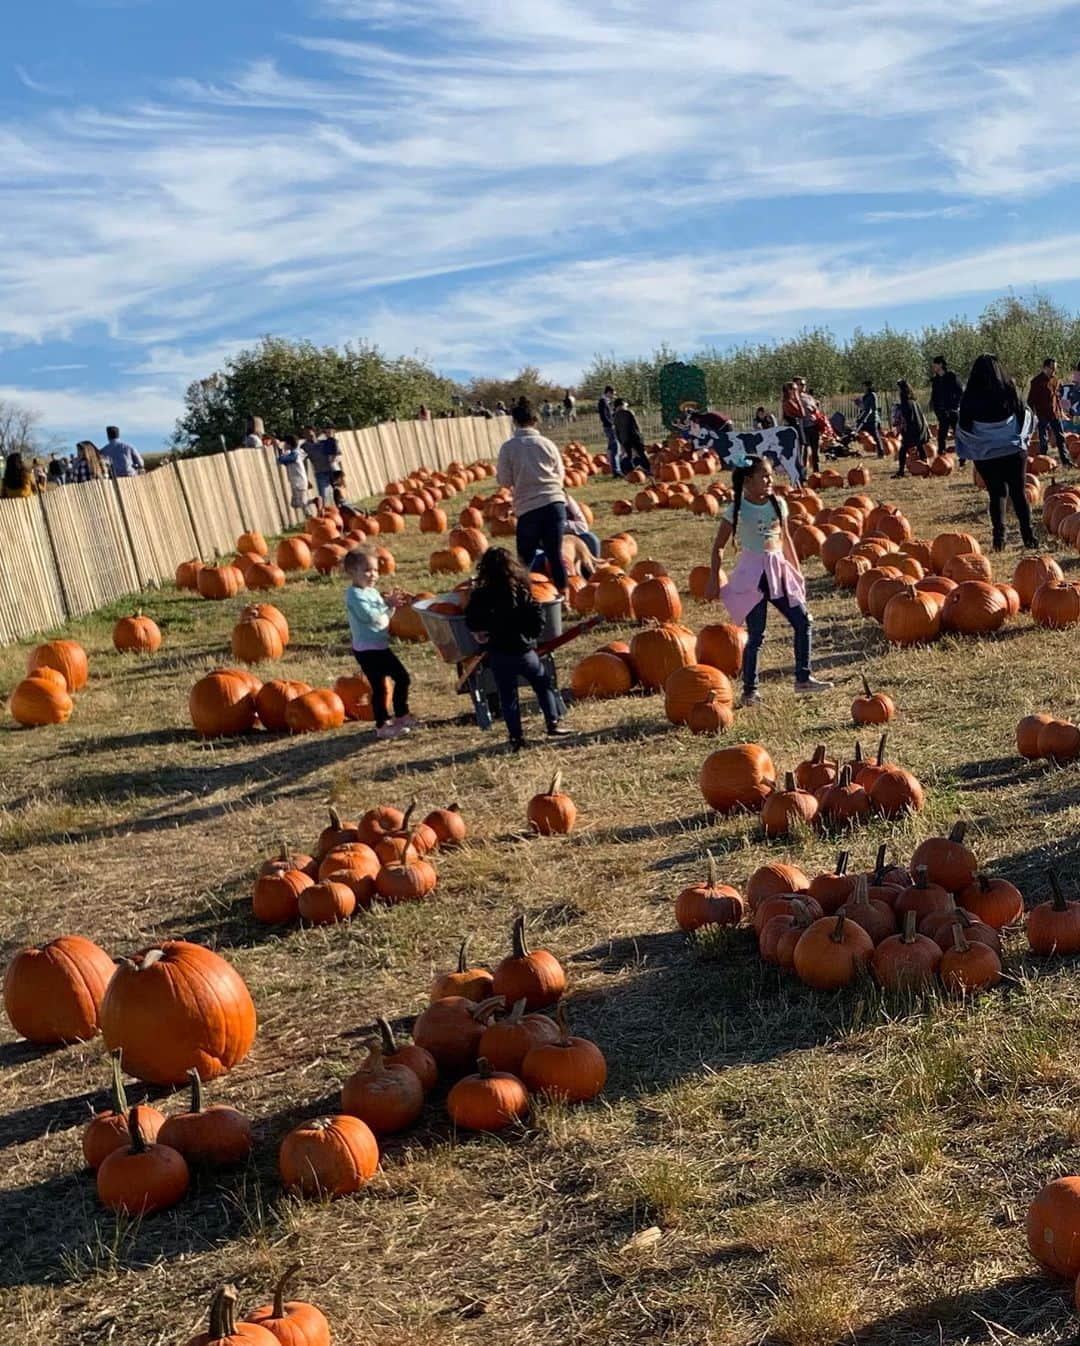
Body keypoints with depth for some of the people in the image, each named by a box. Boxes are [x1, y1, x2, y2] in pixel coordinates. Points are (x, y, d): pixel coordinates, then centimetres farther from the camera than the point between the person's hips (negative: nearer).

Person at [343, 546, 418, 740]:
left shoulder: (372, 592, 13)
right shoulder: (354, 595, -15)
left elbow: (383, 615, 16)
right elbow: (368, 615, -26)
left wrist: (391, 604, -2)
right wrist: (387, 604, -20)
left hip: (381, 646, 10)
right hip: (367, 649, -10)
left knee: (402, 677, 14)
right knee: (379, 687, -5)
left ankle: (401, 716, 27)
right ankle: (382, 726, 6)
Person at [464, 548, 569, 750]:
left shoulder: (480, 595, -8)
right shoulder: (522, 591, -7)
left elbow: (471, 623, -8)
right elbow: (538, 618, -6)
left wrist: (481, 632, 11)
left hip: (497, 654, 0)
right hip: (524, 649, 0)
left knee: (507, 695, 9)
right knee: (543, 684, 20)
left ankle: (515, 735, 8)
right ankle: (553, 722, 17)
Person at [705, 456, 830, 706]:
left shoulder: (778, 504, 7)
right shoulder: (736, 510, -8)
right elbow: (719, 547, -4)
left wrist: (797, 571, 19)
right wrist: (714, 580, -6)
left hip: (778, 571, 6)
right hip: (752, 574, -6)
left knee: (803, 621, 2)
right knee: (756, 635, -3)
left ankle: (803, 678, 12)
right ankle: (750, 690, 8)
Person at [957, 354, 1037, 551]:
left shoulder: (970, 398, -9)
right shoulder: (1009, 391, -6)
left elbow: (964, 428, -3)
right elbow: (1023, 417, 2)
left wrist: (967, 453, 11)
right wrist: (1022, 440, 17)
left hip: (985, 455, 0)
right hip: (1014, 451, 0)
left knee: (996, 494, 10)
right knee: (1018, 492, 10)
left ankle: (999, 535, 0)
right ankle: (1028, 535, 5)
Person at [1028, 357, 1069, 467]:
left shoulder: (1055, 379, 10)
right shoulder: (1037, 381, -12)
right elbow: (1030, 400, -13)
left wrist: (1060, 410, 18)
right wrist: (1033, 414, -17)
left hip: (1055, 413, 7)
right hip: (1042, 415, -7)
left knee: (1060, 437, 8)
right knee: (1043, 439, 0)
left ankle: (1065, 461, 13)